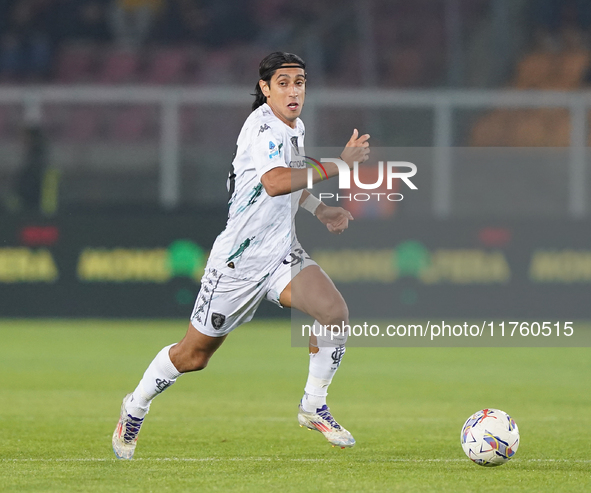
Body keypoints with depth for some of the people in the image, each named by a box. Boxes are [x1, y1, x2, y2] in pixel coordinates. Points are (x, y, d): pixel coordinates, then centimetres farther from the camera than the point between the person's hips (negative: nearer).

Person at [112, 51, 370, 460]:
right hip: (239, 258, -7)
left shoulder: (295, 127, 7)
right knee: (194, 356, 7)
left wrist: (321, 211, 14)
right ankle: (136, 407, 33)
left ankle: (313, 407, -1)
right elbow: (276, 182, -40)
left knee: (335, 311, -19)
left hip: (282, 252, 7)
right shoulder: (262, 127, -21)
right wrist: (339, 165, -38)